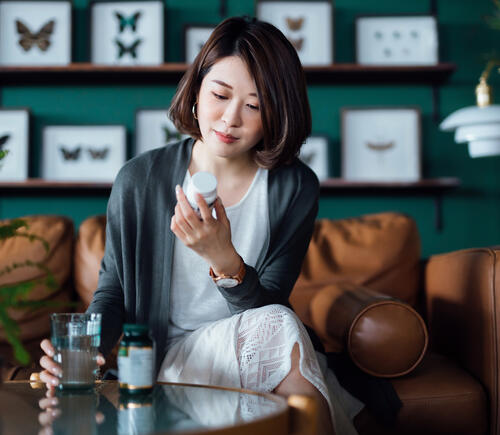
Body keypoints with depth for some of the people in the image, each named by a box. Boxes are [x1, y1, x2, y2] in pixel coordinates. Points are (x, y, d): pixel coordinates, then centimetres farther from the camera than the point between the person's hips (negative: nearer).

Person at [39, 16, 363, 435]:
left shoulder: (296, 189, -7)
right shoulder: (139, 180, -7)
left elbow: (267, 304, -11)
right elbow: (113, 291, 1)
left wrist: (224, 259, -31)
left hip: (259, 347, 2)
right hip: (171, 358, -1)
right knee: (279, 326, -29)